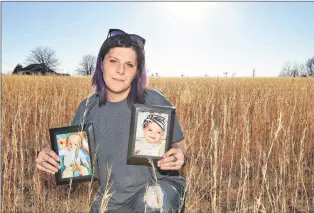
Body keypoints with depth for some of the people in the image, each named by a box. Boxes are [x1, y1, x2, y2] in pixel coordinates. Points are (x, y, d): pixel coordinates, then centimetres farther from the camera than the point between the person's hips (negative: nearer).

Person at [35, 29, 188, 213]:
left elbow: (179, 145, -1)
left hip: (160, 184, -3)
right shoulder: (87, 108, -1)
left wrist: (179, 156, -24)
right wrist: (50, 156, -12)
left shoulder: (155, 101, -12)